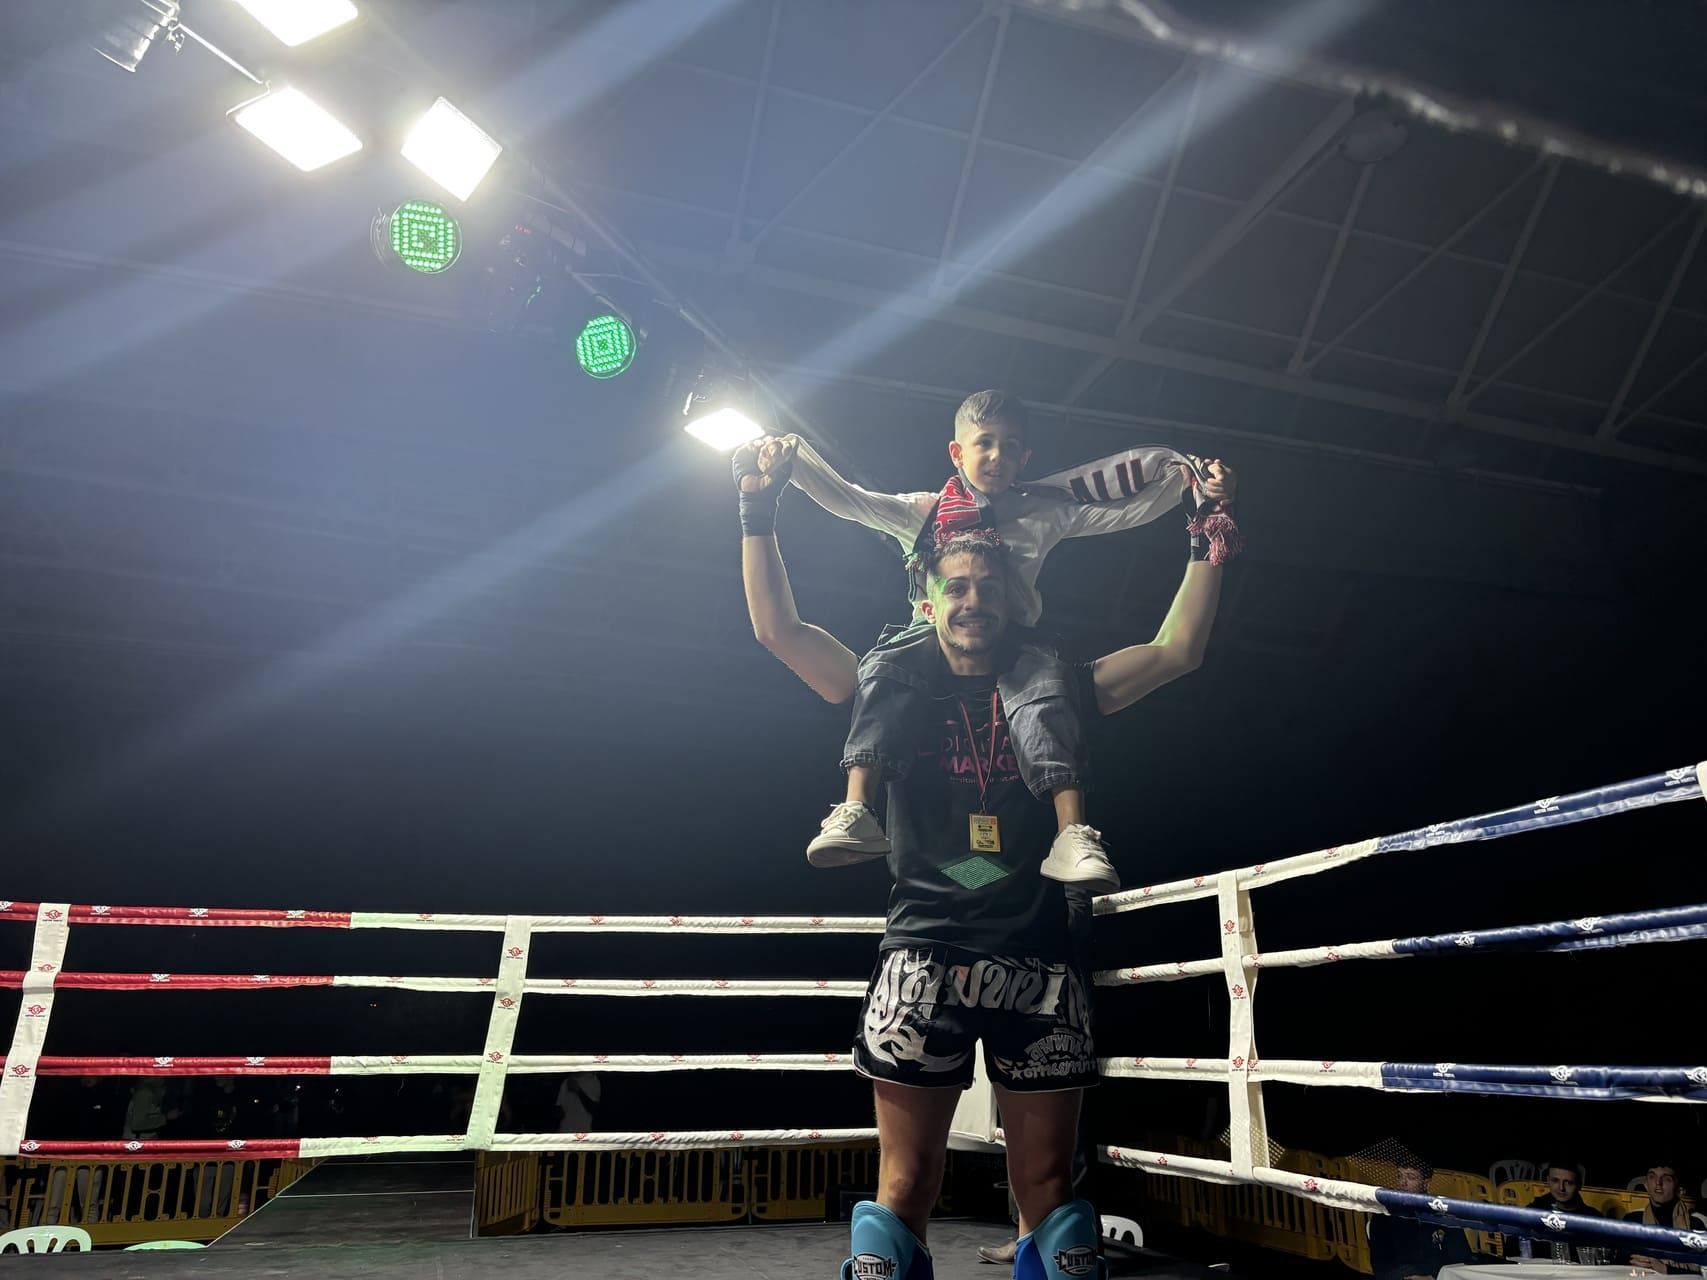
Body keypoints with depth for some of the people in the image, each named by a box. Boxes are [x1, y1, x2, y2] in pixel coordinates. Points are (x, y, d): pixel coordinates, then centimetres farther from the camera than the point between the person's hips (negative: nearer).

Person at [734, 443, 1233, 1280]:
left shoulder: (1048, 694, 15)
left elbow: (1177, 650, 13)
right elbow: (777, 627, 7)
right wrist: (758, 511, 4)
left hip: (1039, 960, 2)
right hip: (925, 956, -1)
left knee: (1047, 1188, 5)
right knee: (904, 1189, -1)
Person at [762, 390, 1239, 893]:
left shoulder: (1041, 512, 20)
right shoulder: (921, 512, 19)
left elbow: (1130, 508, 17)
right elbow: (846, 499, 12)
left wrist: (1184, 479, 4)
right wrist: (794, 456, 0)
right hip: (931, 634, 0)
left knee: (1044, 689, -32)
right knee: (883, 668, -31)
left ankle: (1073, 836, -42)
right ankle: (857, 814, -41)